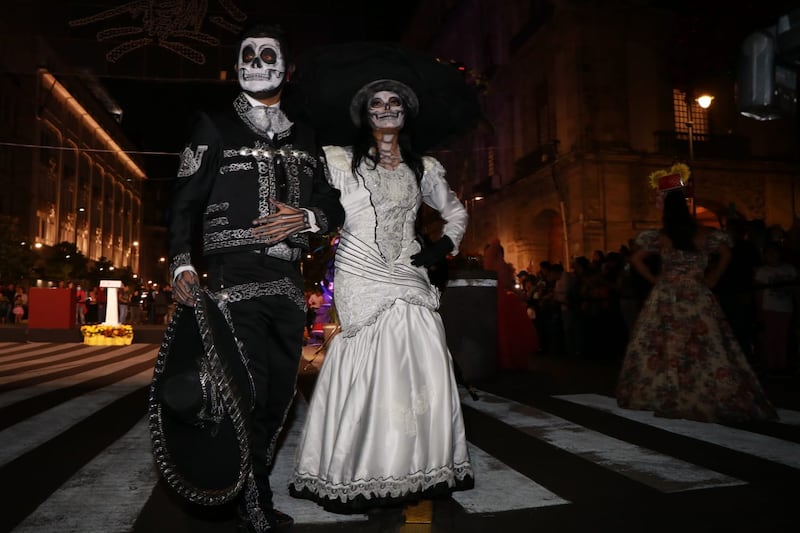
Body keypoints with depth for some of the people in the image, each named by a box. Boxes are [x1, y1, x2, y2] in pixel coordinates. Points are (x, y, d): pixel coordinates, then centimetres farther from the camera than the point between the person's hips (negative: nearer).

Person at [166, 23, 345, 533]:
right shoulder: (215, 127, 8)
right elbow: (184, 203, 4)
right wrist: (182, 264, -11)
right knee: (248, 395, -8)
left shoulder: (305, 138, 17)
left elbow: (335, 207, 15)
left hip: (288, 280, 5)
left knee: (280, 394, 8)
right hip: (237, 276, -4)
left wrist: (306, 218, -8)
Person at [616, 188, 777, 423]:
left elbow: (635, 259, -2)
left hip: (665, 298, 0)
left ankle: (657, 395, 7)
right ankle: (715, 397, 5)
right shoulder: (703, 234, 0)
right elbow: (726, 254, 9)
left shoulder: (659, 236, -2)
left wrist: (654, 279, 6)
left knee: (661, 346, 5)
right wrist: (712, 279, 14)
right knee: (705, 347, 3)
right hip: (697, 297, 0)